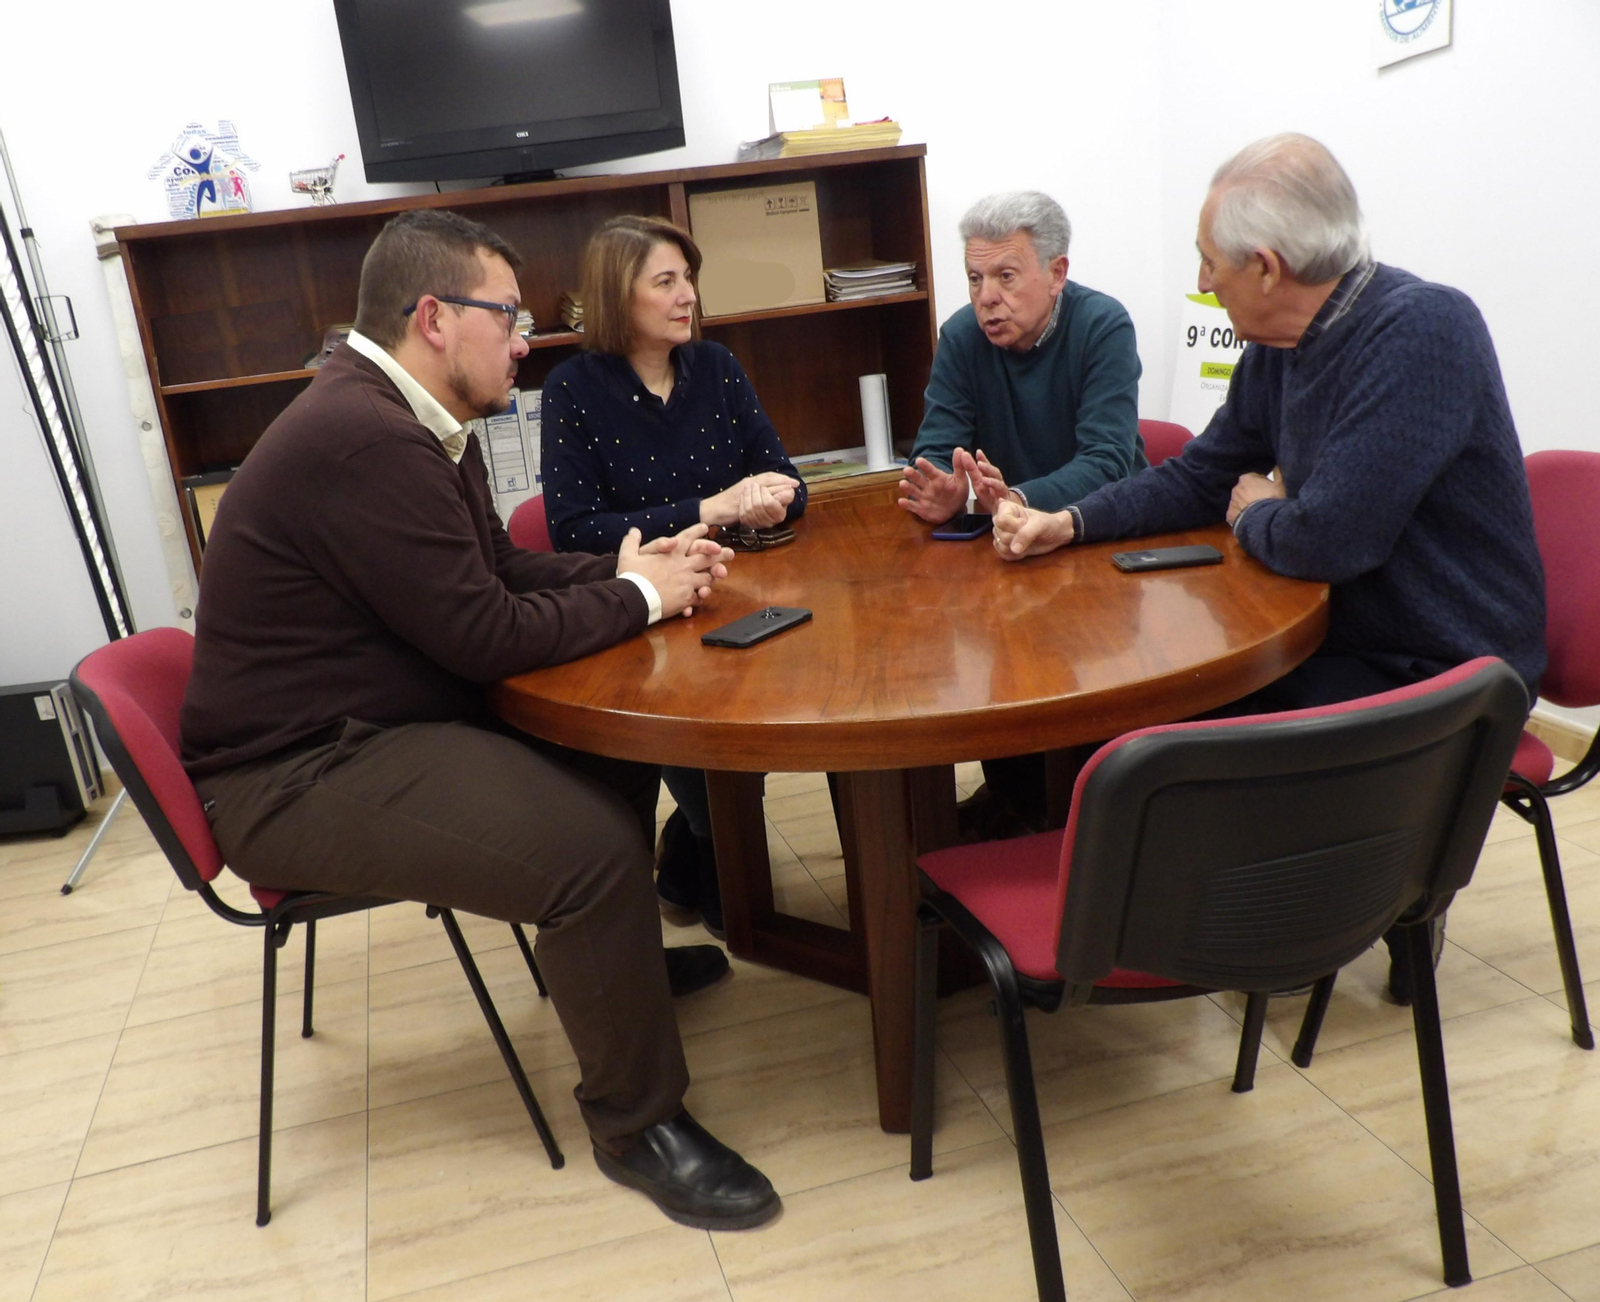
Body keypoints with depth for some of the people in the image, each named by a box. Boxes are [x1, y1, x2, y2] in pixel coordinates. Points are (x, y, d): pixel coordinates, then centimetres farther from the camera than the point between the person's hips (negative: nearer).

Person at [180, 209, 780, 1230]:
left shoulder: (410, 420, 8)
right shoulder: (364, 440, -25)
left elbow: (502, 567, 16)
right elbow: (486, 633, -24)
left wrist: (623, 567, 1)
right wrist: (636, 598, -10)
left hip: (372, 723, 10)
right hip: (299, 778, -10)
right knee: (593, 845, -24)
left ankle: (615, 959, 33)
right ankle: (638, 1124, -3)